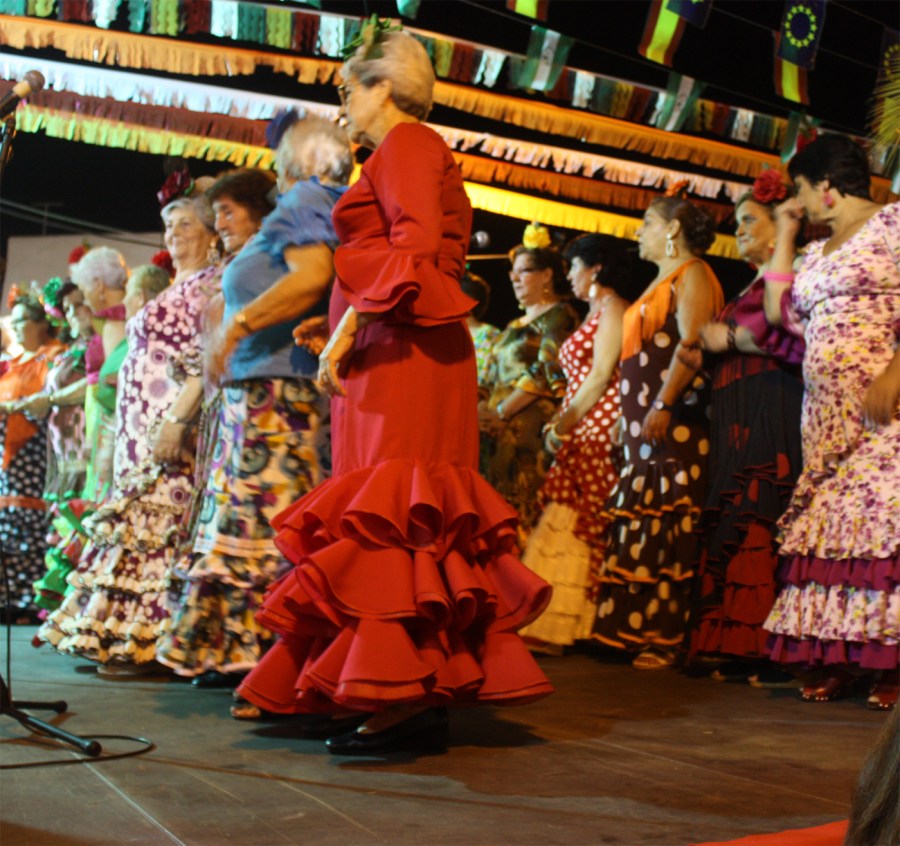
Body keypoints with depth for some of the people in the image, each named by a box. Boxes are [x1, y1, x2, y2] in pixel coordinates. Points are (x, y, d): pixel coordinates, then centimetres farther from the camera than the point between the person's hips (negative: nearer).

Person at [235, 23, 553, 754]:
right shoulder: (402, 154, 27)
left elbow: (418, 244, -17)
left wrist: (351, 323, -20)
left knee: (387, 514, -15)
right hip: (390, 358, 10)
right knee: (391, 520, 5)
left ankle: (404, 698, -17)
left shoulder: (407, 144, -1)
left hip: (402, 356, -10)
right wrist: (339, 327, 23)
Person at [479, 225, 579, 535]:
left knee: (520, 507, -12)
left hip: (531, 428, -8)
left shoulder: (558, 316, -3)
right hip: (502, 430, 8)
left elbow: (546, 374, -14)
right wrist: (482, 409, 1)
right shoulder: (519, 323, 24)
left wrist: (500, 412, -15)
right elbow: (495, 376, 20)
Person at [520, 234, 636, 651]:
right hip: (581, 435, 9)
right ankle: (551, 626, 3)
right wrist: (559, 424, 9)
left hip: (598, 433, -9)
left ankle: (553, 628, -14)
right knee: (572, 529, 4)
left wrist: (564, 424, -10)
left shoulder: (613, 309, -4)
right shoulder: (595, 313, 25)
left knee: (569, 526, -13)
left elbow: (602, 377, -12)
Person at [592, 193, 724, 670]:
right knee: (638, 529, 6)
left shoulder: (691, 274, -4)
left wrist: (663, 405, -24)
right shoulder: (660, 281, 25)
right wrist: (631, 416, 21)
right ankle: (637, 630, 8)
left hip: (673, 422, -9)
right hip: (643, 425, 9)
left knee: (666, 528, -10)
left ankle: (665, 639, -9)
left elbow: (691, 345, -17)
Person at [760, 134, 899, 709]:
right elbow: (779, 311, 16)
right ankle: (842, 660, 4)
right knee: (829, 525, 1)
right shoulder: (817, 253, 24)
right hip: (826, 408, 8)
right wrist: (785, 236, 21)